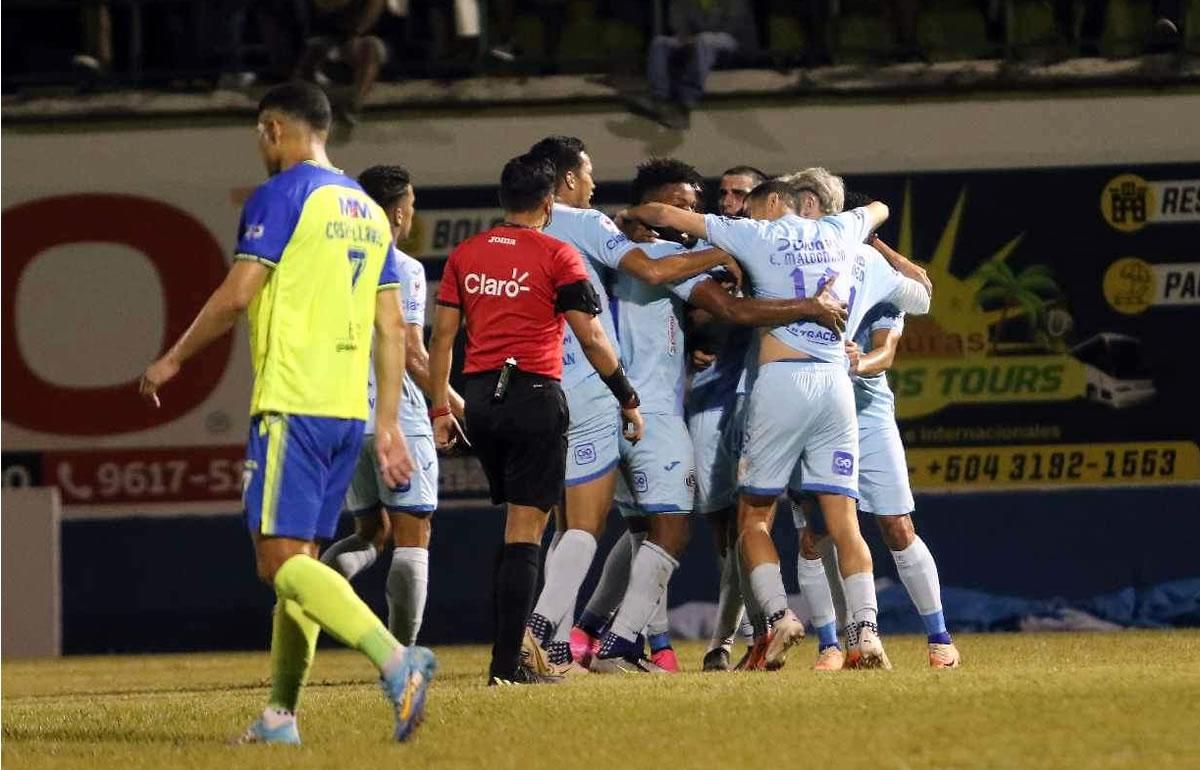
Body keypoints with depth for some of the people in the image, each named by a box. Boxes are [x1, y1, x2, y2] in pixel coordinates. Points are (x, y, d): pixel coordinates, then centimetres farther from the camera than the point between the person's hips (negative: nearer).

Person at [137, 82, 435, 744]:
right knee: (298, 559, 13)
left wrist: (172, 361, 1)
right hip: (348, 410, 8)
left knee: (280, 559, -11)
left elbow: (235, 296, -12)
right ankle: (279, 716, 11)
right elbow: (390, 330, 15)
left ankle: (396, 660, -29)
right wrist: (388, 426, 16)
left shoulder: (281, 196, -7)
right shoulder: (368, 212, 17)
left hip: (290, 405, -8)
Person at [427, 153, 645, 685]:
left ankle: (513, 644, 15)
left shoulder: (465, 255, 10)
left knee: (518, 521, 19)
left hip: (480, 398, 5)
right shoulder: (557, 256, -4)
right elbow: (591, 337, -5)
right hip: (535, 396, -5)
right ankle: (507, 663, -10)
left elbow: (443, 336, 9)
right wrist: (628, 399, 4)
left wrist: (440, 409, 15)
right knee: (525, 532, -5)